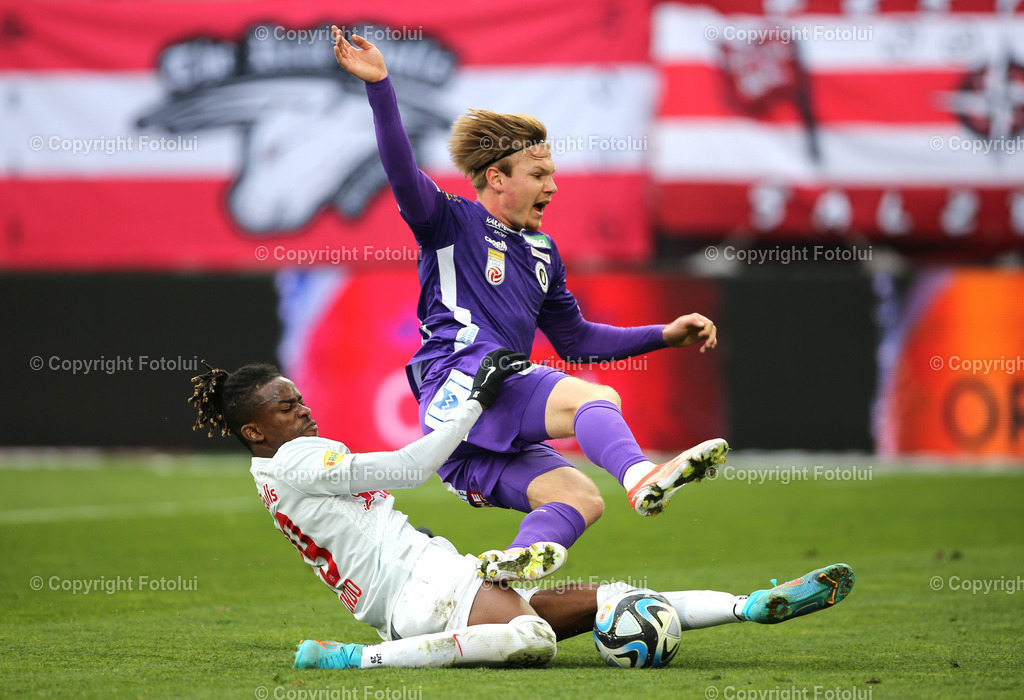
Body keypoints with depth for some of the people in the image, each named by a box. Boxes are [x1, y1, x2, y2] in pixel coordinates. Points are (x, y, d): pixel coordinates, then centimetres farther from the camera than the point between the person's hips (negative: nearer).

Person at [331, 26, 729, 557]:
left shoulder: (542, 254, 28)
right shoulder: (452, 223, 5)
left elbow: (575, 339, 35)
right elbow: (404, 175, -14)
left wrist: (666, 335, 28)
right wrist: (378, 86, -27)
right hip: (459, 383, -9)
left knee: (580, 498, -13)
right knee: (597, 398, -29)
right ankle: (642, 478, -57)